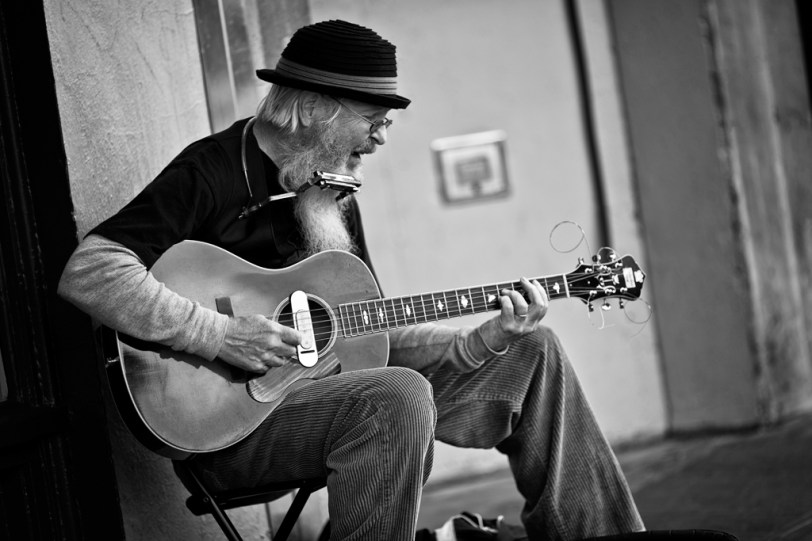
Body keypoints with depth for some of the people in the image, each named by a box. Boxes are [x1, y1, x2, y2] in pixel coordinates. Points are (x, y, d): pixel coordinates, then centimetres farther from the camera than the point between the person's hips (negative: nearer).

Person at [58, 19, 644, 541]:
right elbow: (86, 273, -22)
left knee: (533, 354, 5)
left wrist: (484, 342, 0)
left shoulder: (336, 196, 14)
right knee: (397, 397, -38)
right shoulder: (213, 170, -12)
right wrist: (218, 334, -28)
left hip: (332, 381, 9)